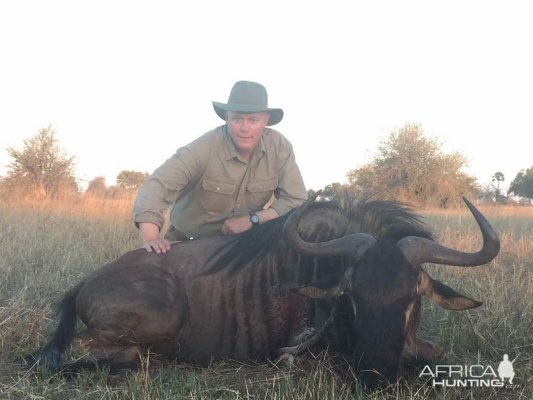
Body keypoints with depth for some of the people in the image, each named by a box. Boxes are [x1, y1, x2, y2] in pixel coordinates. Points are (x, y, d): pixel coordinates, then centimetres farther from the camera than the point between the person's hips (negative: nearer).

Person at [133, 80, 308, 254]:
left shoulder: (280, 147, -13)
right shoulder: (204, 148, -23)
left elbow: (297, 200, -10)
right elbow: (156, 185, -31)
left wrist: (252, 219, -24)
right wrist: (151, 238, -46)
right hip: (189, 244, -2)